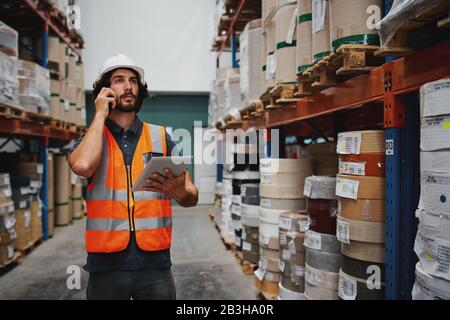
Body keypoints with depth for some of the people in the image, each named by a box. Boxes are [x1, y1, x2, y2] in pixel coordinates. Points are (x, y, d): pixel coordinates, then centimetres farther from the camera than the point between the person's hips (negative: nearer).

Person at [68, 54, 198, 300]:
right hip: (106, 263, -1)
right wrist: (101, 114, -8)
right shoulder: (90, 139, 4)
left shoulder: (160, 138, 6)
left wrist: (179, 192, -21)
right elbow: (83, 166, -21)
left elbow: (192, 196, 3)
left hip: (154, 262, 1)